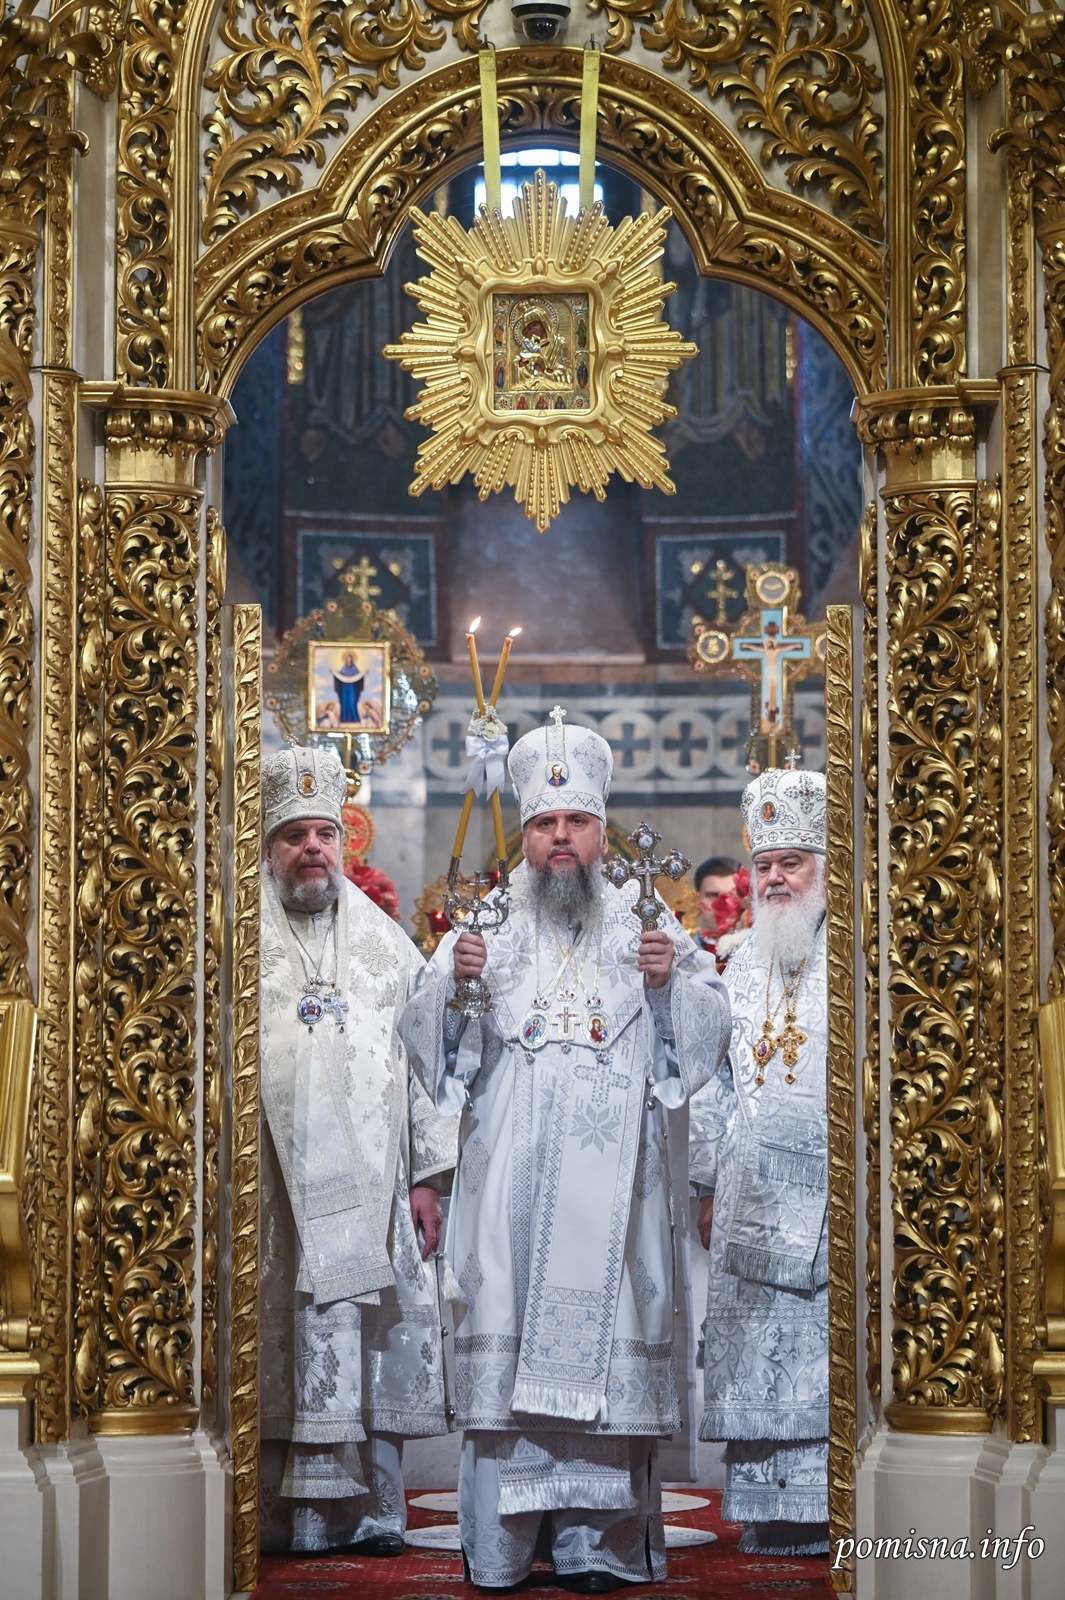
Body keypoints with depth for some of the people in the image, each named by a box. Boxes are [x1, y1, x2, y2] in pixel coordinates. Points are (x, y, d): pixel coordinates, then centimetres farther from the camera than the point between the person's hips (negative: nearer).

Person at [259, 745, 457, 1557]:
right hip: (271, 1189, -3)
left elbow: (424, 1058, 13)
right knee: (280, 1351, -4)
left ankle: (372, 1510, 9)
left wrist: (427, 1176, 5)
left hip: (373, 1187, 3)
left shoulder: (386, 942, 15)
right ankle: (281, 1515, 1)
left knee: (376, 1346, 2)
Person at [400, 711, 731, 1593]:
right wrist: (453, 981, -13)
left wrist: (671, 983, -13)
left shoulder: (646, 925, 13)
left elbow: (713, 1030, 6)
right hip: (511, 1176, 0)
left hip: (610, 1179, 0)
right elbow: (425, 1037, 7)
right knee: (505, 1331, -6)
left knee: (600, 1335, -5)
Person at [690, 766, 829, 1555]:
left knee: (832, 1361, -7)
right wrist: (709, 1184, 13)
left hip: (835, 1194, -5)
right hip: (755, 1201, 5)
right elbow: (716, 1082, 19)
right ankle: (772, 1512, 7)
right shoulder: (745, 967, 18)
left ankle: (837, 1509, -4)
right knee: (758, 1362, 3)